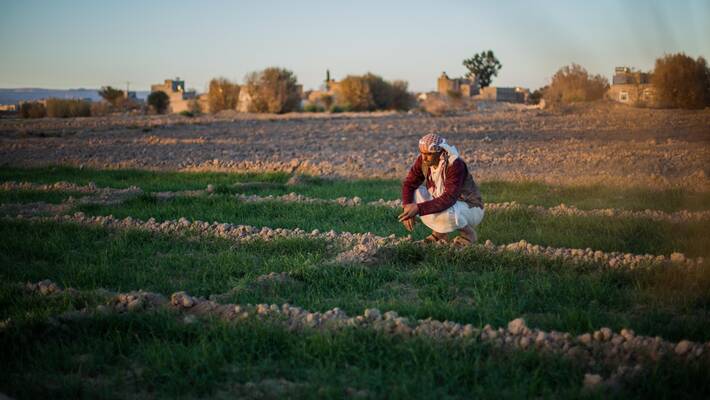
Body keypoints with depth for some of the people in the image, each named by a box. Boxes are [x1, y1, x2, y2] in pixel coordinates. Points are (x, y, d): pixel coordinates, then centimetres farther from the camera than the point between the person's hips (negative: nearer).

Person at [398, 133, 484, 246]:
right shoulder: (423, 160, -12)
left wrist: (418, 208, -43)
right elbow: (409, 184, -9)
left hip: (470, 208, -7)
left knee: (444, 213, -38)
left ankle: (468, 233, -5)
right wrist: (407, 208, -27)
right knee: (413, 193, -11)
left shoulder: (455, 165, -31)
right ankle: (439, 232, 3)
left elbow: (449, 199, -38)